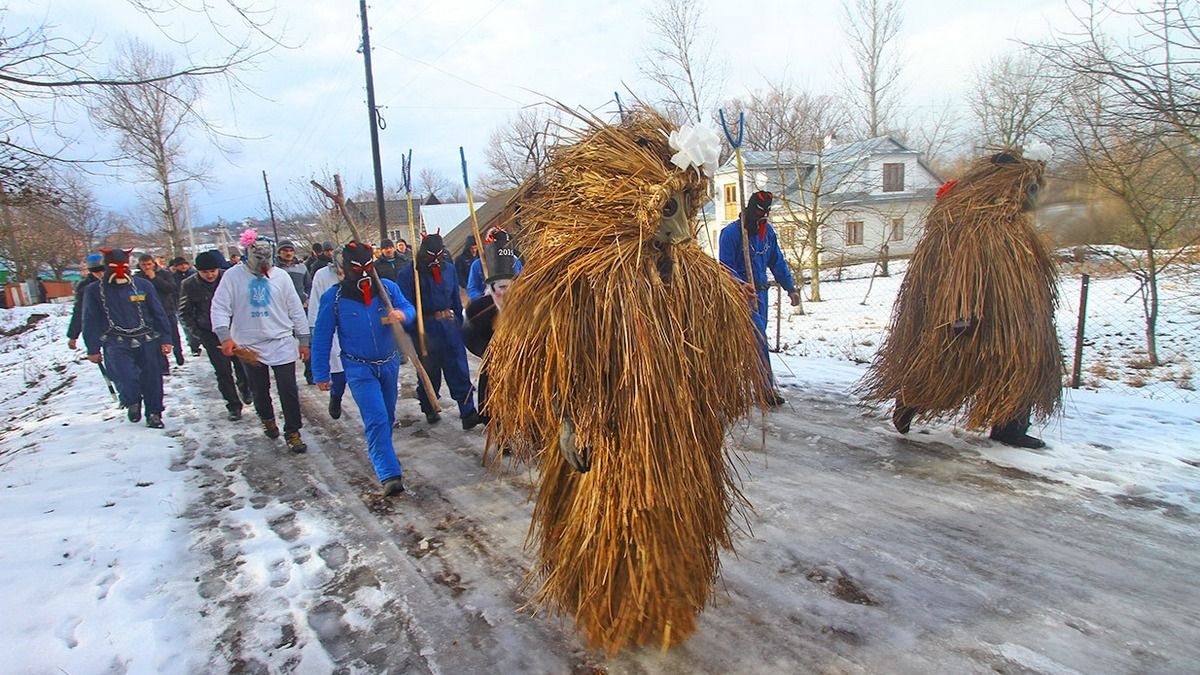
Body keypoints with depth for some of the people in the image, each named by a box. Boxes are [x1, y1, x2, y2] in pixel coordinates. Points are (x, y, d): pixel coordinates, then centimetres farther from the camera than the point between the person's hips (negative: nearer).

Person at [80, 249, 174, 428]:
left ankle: (154, 414, 23)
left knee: (152, 379, 5)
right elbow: (91, 321, 9)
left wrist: (166, 339, 2)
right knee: (126, 377, -21)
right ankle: (132, 403, 10)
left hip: (147, 341, 1)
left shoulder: (143, 285, 5)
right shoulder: (94, 290, 5)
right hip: (116, 343, -1)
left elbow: (158, 313, 7)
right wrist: (93, 349, 7)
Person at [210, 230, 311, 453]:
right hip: (249, 346, 1)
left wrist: (304, 340, 4)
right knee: (259, 390, 17)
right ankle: (267, 419, 43)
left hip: (282, 343, 0)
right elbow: (220, 307, -5)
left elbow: (296, 310, 3)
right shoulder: (233, 275, -4)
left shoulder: (281, 276, -1)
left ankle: (292, 432, 9)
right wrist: (225, 336, -19)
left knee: (289, 390, -2)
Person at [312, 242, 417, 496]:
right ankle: (389, 475, -17)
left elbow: (409, 308, -9)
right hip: (359, 367, -4)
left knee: (387, 416, 20)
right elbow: (321, 339, -5)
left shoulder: (387, 287, -7)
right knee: (376, 419, -16)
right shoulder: (333, 297, -11)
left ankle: (381, 453, 45)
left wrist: (402, 314, -34)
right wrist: (321, 375, -3)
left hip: (389, 363, 4)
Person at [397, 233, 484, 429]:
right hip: (426, 327, -3)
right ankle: (429, 410, 29)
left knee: (459, 371, 0)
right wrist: (414, 332, -14)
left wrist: (460, 323, 12)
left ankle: (468, 413, 3)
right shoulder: (409, 274, -7)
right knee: (429, 372, 11)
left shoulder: (449, 269, 6)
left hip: (450, 324, 3)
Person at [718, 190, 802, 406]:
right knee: (758, 338, -12)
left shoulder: (768, 231, 9)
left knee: (757, 337, 11)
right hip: (742, 292, -7)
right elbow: (726, 266, -14)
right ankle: (768, 388, -8)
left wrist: (790, 288, 10)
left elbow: (777, 262, 15)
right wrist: (742, 285, -28)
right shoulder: (731, 232, -12)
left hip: (760, 291, 7)